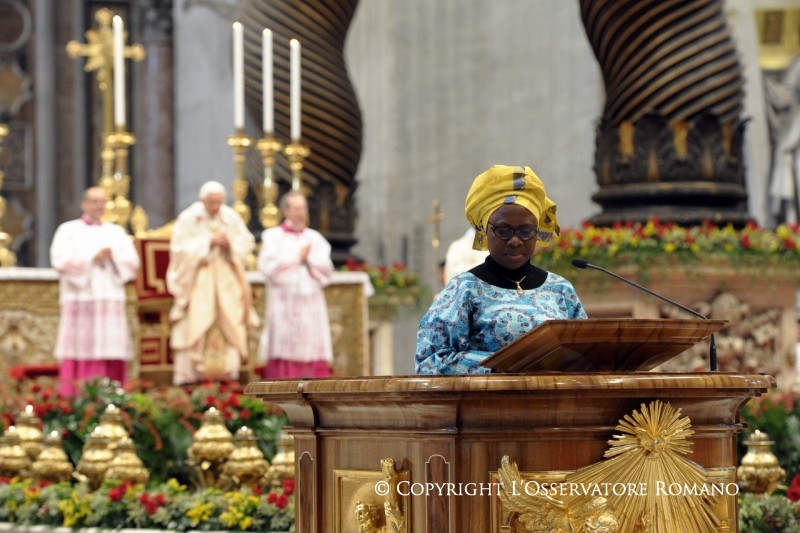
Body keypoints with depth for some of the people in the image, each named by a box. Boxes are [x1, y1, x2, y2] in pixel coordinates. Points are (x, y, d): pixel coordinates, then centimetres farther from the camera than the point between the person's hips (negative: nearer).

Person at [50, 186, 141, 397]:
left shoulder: (116, 232, 18)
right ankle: (75, 396, -10)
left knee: (112, 352, -4)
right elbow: (60, 261, -6)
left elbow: (132, 263, 10)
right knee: (81, 349, -9)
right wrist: (92, 258, -11)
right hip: (80, 299, -3)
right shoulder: (68, 230, 8)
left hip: (111, 299, 3)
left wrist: (113, 258, -8)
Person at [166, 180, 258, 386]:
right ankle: (190, 373, -9)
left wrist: (230, 243, -13)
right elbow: (181, 247, -11)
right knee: (194, 328, -9)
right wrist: (209, 242, -17)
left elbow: (247, 243, 7)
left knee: (229, 326, -2)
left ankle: (227, 372, 2)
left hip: (226, 283, 3)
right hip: (197, 282, -3)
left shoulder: (231, 217, 6)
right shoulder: (188, 218, -4)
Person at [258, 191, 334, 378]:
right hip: (284, 304, -3)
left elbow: (326, 271, 8)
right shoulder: (273, 237, 7)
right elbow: (268, 266, -8)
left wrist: (308, 259, -7)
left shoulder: (315, 238, 16)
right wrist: (298, 258, -3)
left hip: (311, 305, 3)